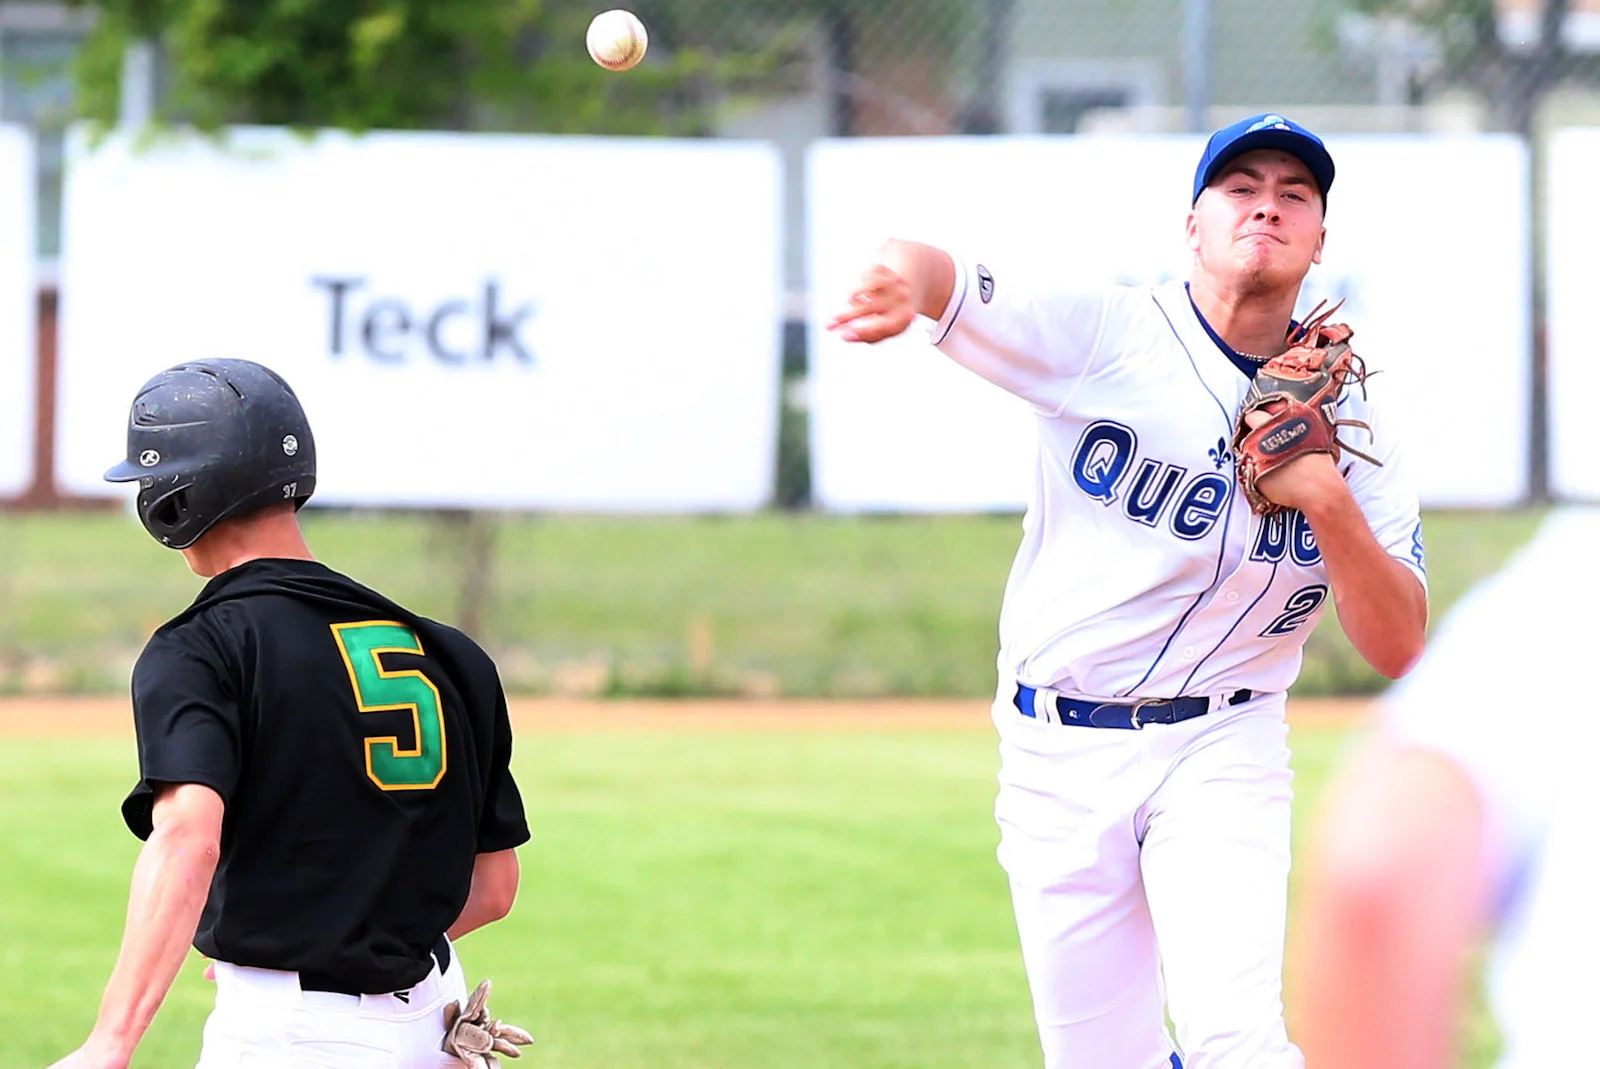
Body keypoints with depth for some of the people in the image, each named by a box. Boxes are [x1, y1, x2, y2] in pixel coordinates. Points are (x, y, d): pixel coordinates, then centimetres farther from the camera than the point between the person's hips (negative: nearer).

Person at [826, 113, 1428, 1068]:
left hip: (1220, 750, 0)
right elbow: (945, 281, -21)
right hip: (1057, 752, 0)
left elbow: (1400, 648, -5)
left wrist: (1327, 500, -21)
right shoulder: (1105, 336, -7)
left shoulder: (1348, 426, -1)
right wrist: (908, 282, -46)